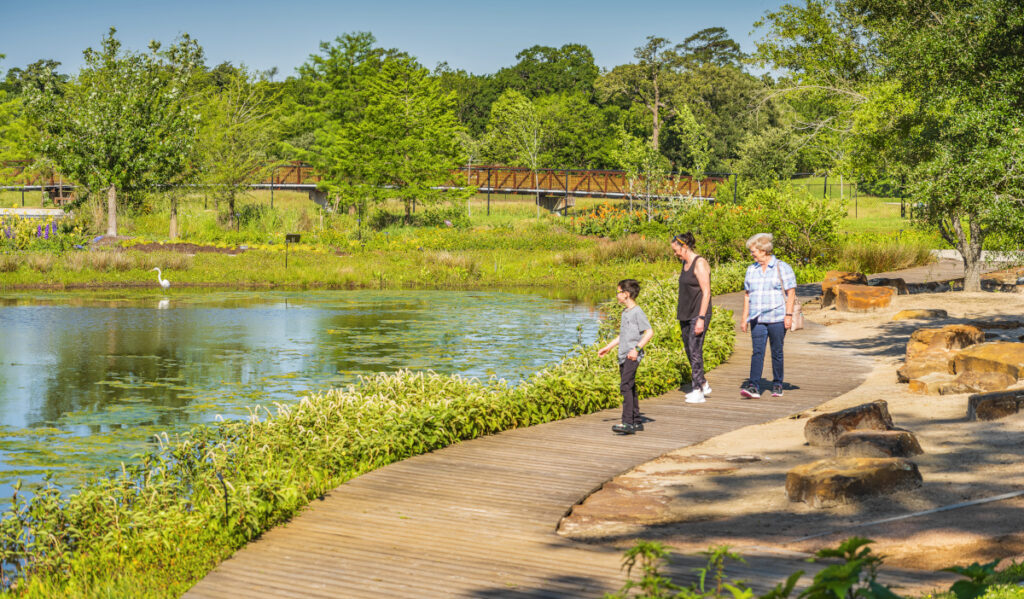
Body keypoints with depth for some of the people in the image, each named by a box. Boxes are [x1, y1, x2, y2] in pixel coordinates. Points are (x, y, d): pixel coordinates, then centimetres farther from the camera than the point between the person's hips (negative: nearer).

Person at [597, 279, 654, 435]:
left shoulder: (637, 312, -11)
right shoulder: (625, 312, 18)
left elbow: (649, 332, -16)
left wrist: (637, 348, -22)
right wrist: (608, 347, 32)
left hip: (633, 357, -10)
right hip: (623, 356, 10)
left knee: (626, 386, -18)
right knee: (629, 388, 12)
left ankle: (628, 422, -22)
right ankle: (636, 422, 19)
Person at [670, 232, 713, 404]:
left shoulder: (700, 263, -13)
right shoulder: (685, 263, 13)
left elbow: (706, 293, -17)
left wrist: (701, 318, -20)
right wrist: (681, 315, 19)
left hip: (698, 314, -9)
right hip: (685, 315, 9)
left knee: (695, 351, -10)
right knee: (689, 351, 12)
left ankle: (698, 392, -7)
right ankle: (703, 385, 24)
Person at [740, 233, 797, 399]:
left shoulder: (782, 268, -1)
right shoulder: (751, 270, 13)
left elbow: (791, 293, -3)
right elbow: (747, 295, 16)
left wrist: (789, 315, -11)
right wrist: (744, 318, 11)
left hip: (777, 318, -3)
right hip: (757, 319, 3)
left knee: (777, 352, 3)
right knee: (757, 352, -8)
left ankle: (777, 385, 15)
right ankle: (754, 386, -17)